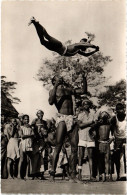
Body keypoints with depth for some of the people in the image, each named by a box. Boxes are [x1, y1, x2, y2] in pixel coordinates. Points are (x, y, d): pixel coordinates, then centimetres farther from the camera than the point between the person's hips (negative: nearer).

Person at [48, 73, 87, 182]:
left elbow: (83, 91, 30)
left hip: (72, 120, 5)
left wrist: (84, 78, 22)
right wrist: (56, 86, -9)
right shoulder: (53, 91, 10)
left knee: (74, 148, -2)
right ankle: (52, 174, -9)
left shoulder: (69, 89, 24)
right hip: (62, 118, -5)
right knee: (58, 147, -12)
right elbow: (51, 102, -11)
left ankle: (73, 176, 2)